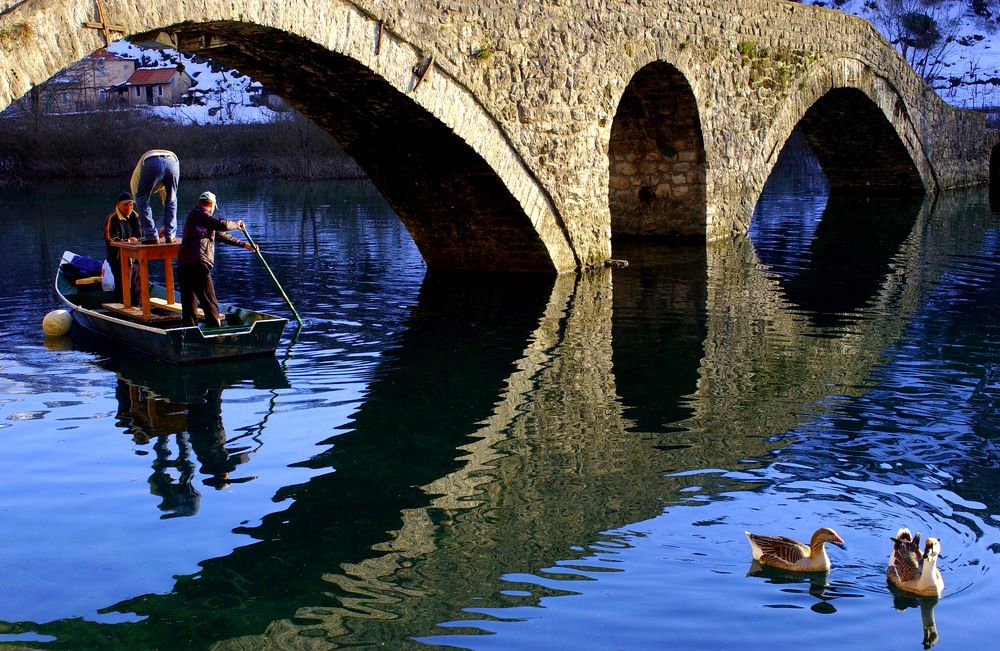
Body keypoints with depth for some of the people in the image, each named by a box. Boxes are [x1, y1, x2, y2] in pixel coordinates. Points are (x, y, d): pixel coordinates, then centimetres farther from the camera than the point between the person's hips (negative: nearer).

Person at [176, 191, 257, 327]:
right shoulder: (200, 214, -2)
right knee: (210, 305, -10)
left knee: (188, 306, 9)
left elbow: (220, 234, 34)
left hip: (183, 266, 10)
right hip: (197, 264, -10)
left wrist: (244, 244, 37)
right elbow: (222, 225, -19)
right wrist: (236, 224, 3)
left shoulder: (195, 215, 29)